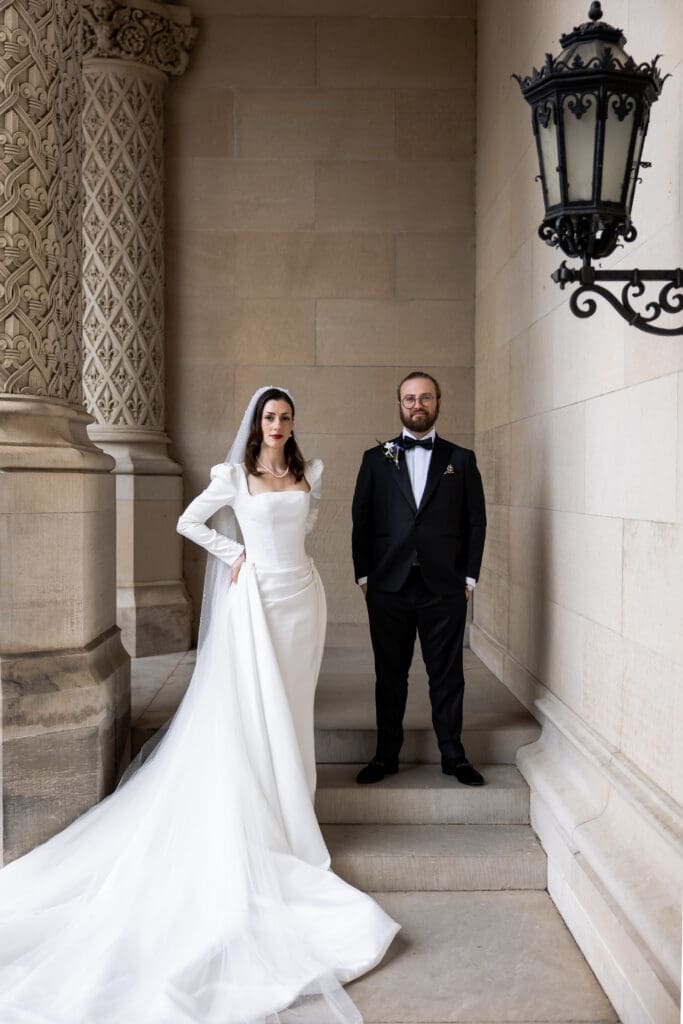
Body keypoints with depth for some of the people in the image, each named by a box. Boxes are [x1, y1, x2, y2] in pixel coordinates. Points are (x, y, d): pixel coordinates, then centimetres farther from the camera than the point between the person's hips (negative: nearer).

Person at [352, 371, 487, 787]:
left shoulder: (461, 460, 7)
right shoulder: (376, 459, 8)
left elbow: (476, 522, 6)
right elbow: (361, 520, 7)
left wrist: (469, 577, 0)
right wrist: (364, 576, 1)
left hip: (444, 589, 0)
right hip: (388, 587, 1)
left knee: (447, 675, 7)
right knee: (390, 675, 9)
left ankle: (453, 756, 20)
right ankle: (387, 755, 22)